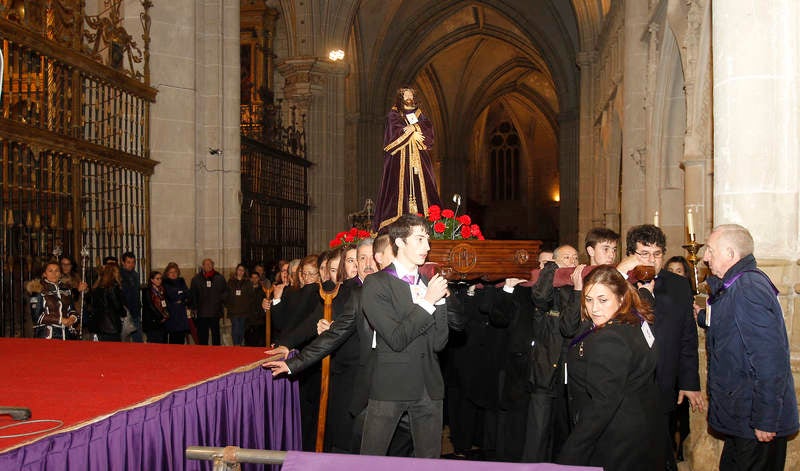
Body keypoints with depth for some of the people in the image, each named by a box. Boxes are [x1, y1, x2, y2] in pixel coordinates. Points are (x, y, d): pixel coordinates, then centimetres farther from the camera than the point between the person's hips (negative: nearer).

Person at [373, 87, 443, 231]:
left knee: (420, 184, -5)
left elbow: (429, 129, 6)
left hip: (419, 157, 4)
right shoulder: (394, 114, 8)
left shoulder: (419, 114, 20)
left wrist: (413, 127, -6)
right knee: (401, 184, -13)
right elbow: (396, 132, -7)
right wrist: (414, 132, -4)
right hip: (400, 157, -4)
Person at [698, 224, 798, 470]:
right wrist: (703, 316, 13)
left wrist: (765, 422, -23)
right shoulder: (734, 286, 11)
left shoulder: (749, 288, -21)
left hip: (757, 422, -10)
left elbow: (771, 360, -26)